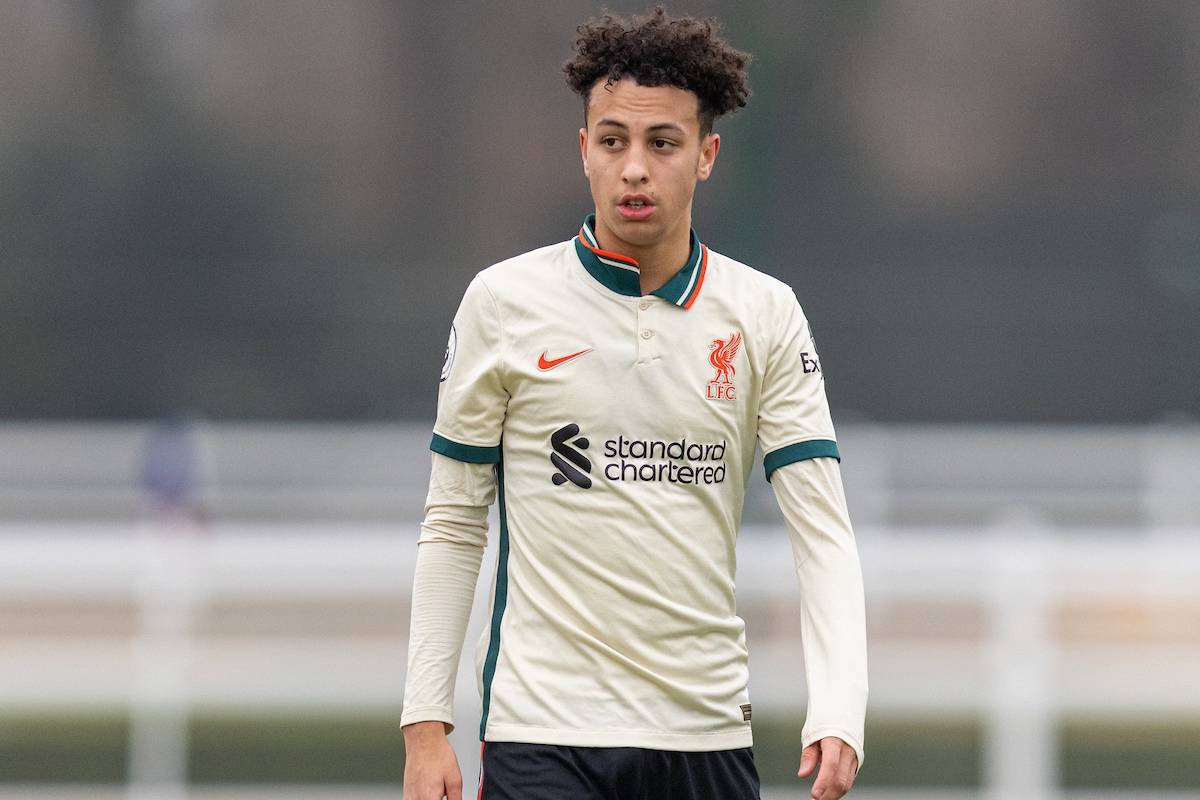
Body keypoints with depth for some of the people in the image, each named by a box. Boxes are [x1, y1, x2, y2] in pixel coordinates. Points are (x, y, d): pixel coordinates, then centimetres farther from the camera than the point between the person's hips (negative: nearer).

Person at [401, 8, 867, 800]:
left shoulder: (765, 313, 4)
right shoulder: (504, 302, 0)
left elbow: (823, 532, -2)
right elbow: (452, 526, 5)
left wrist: (837, 714, -17)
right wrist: (427, 725, -2)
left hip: (708, 734, 2)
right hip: (543, 734, -2)